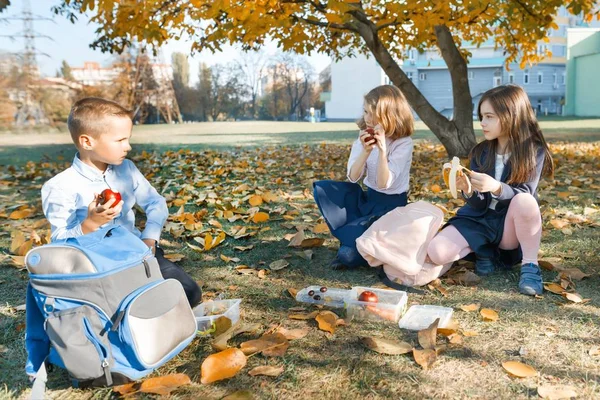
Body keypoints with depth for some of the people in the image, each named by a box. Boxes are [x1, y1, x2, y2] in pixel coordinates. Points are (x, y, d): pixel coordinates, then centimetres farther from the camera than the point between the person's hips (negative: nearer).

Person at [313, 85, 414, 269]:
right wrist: (365, 151, -27)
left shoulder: (403, 143, -16)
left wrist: (382, 149, -33)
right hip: (367, 198, 7)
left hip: (390, 206, -7)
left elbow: (384, 184, -23)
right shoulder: (365, 137, 0)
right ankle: (358, 236, -11)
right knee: (322, 189, -11)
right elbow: (353, 177, -11)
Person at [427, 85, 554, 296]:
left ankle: (530, 265, -17)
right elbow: (478, 205, -4)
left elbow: (523, 196, -18)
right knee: (436, 252, -23)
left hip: (511, 226, -2)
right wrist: (468, 191, -27)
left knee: (525, 201, -37)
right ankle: (485, 252, 4)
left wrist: (497, 188, -38)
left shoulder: (534, 151, -8)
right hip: (479, 220, 3)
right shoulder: (480, 152, -1)